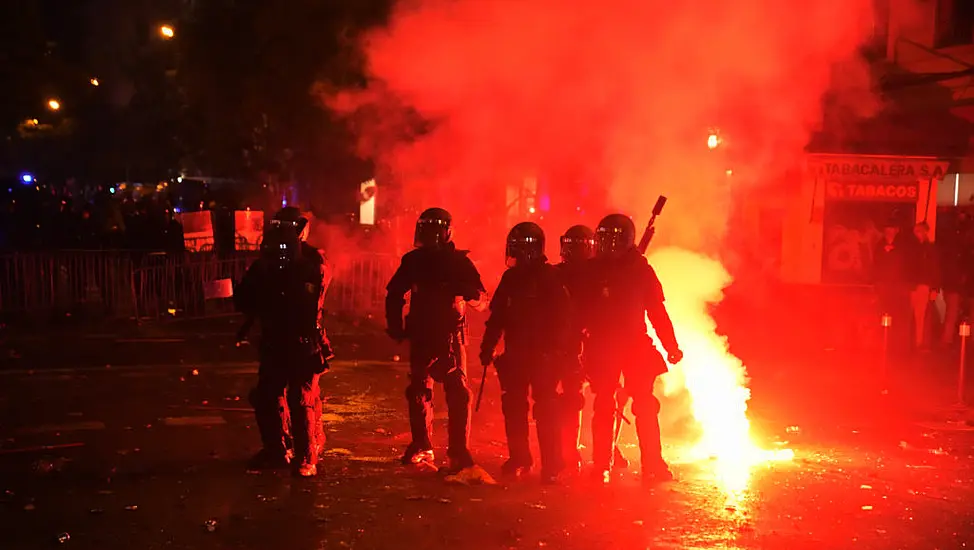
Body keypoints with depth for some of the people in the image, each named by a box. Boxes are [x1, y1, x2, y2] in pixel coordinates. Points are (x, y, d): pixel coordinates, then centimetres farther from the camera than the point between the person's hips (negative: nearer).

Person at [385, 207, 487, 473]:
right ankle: (421, 447, 20)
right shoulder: (412, 261, 5)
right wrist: (396, 328, 6)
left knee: (458, 392, -8)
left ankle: (459, 451, -3)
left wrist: (467, 291, -24)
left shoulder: (459, 262, -2)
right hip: (421, 336, 3)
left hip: (452, 336, -3)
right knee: (419, 391, 6)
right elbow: (394, 294, 15)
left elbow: (481, 300, -3)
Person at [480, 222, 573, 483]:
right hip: (515, 354, 6)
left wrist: (557, 350, -17)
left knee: (545, 408, -6)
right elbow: (496, 317, 14)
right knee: (513, 407, 8)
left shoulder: (551, 278, -7)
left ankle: (552, 464, 1)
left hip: (544, 356, -6)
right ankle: (518, 459, 20)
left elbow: (563, 318, -11)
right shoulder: (511, 278, 11)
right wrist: (487, 347, 11)